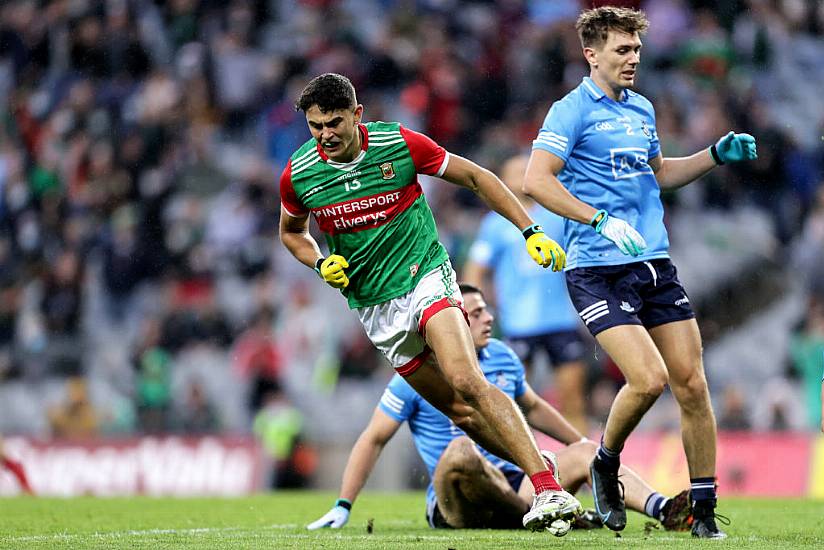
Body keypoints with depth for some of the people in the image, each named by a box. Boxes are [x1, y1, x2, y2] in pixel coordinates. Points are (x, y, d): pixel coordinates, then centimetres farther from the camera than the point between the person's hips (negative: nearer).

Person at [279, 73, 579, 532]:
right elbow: (292, 232, 17)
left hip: (426, 277, -4)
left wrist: (531, 231, -5)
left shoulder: (401, 144, -12)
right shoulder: (298, 175, -5)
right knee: (461, 412, 0)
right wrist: (321, 264, -5)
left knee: (466, 381, -26)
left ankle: (549, 490, -32)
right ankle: (541, 468, 17)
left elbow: (476, 177, 0)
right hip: (374, 308, 4)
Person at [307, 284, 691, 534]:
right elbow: (374, 440, -3)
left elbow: (533, 408, 29)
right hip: (454, 506, -5)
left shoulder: (503, 358, 11)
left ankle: (665, 511, -40)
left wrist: (583, 445, 29)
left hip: (514, 483, 5)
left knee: (586, 454, -17)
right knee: (461, 451, -38)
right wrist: (343, 507, -6)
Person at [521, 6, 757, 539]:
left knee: (692, 383, 0)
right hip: (598, 269, -7)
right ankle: (606, 465, 9)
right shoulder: (572, 110, -6)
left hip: (656, 264, 7)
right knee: (648, 378, -20)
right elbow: (537, 181, -16)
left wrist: (717, 155, 20)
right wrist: (602, 221, -24)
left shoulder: (642, 109, 17)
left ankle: (704, 511, 8)